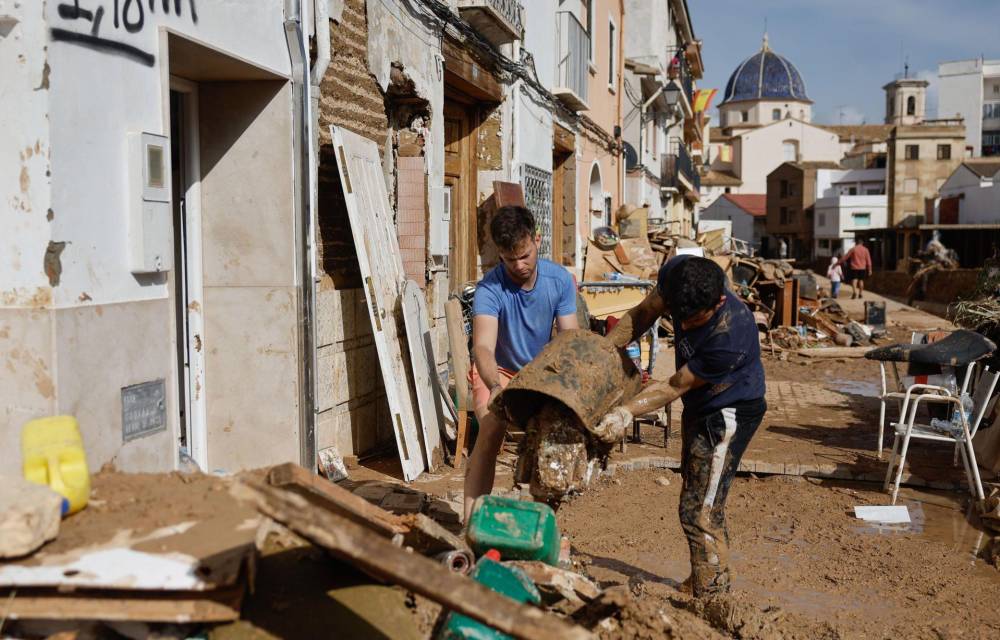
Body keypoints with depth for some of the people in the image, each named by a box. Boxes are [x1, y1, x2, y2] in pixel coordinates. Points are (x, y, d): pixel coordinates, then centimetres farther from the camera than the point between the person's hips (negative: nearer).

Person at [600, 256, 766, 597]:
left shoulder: (730, 337, -38)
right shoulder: (676, 272, -21)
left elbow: (674, 388, -27)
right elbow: (644, 313, -2)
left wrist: (627, 411, -31)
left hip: (730, 412, -8)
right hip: (699, 405, 8)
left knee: (699, 512, -11)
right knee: (703, 500, 24)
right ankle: (712, 579, 44)